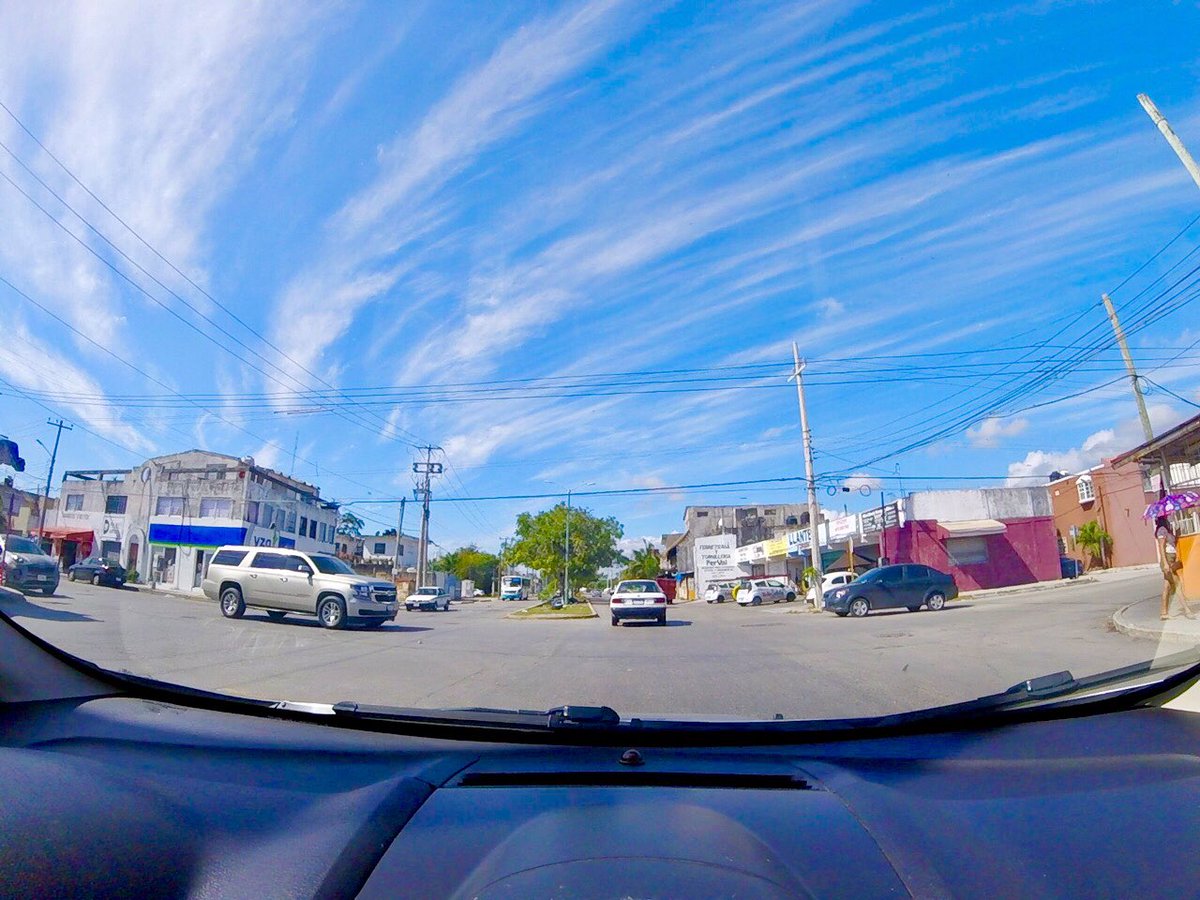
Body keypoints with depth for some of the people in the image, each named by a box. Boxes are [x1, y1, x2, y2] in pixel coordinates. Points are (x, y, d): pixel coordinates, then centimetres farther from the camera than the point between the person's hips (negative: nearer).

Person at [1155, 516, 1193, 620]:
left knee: (1167, 588, 7)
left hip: (1172, 561, 9)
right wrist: (1165, 563, -20)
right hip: (1167, 560, -9)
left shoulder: (1168, 530, 17)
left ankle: (1164, 613, 8)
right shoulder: (1162, 529, -10)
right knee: (1177, 586, -7)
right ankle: (1187, 610, -5)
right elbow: (1161, 547, -15)